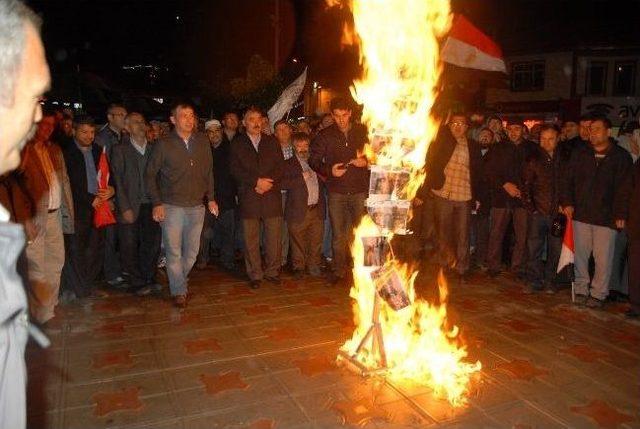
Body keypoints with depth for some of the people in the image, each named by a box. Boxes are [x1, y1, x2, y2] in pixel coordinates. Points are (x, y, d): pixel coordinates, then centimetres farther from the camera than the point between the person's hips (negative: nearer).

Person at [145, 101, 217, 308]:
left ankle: (179, 281, 33)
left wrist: (210, 198, 8)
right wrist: (157, 203, -6)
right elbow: (150, 175, 1)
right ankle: (179, 291, 15)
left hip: (197, 206, 3)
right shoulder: (163, 144, -4)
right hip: (171, 206, -3)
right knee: (174, 251, 1)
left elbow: (209, 172, 13)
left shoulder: (203, 142, 5)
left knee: (192, 251, 10)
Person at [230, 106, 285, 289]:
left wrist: (267, 183, -8)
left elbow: (280, 166, 7)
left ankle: (272, 272, 14)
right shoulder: (237, 143, 10)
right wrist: (256, 182, -11)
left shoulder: (272, 141, 15)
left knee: (274, 237, 1)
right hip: (248, 198, -1)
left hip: (272, 195, 1)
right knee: (251, 239, 1)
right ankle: (255, 275, 11)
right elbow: (235, 170, -1)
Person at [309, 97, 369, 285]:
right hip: (336, 192, 0)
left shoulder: (362, 132, 5)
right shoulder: (325, 135, 4)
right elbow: (314, 160, 5)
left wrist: (366, 161, -11)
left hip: (360, 190, 0)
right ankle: (338, 270, 17)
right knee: (338, 234, 5)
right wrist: (329, 170, -13)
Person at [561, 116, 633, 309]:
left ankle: (598, 294, 14)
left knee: (603, 257, 2)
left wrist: (621, 214, -7)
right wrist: (567, 202, -3)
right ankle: (581, 290, 20)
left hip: (606, 217, -2)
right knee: (580, 254, 8)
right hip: (581, 213, 3)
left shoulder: (621, 156, 2)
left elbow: (624, 189, -1)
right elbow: (569, 179, 9)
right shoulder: (579, 154, 10)